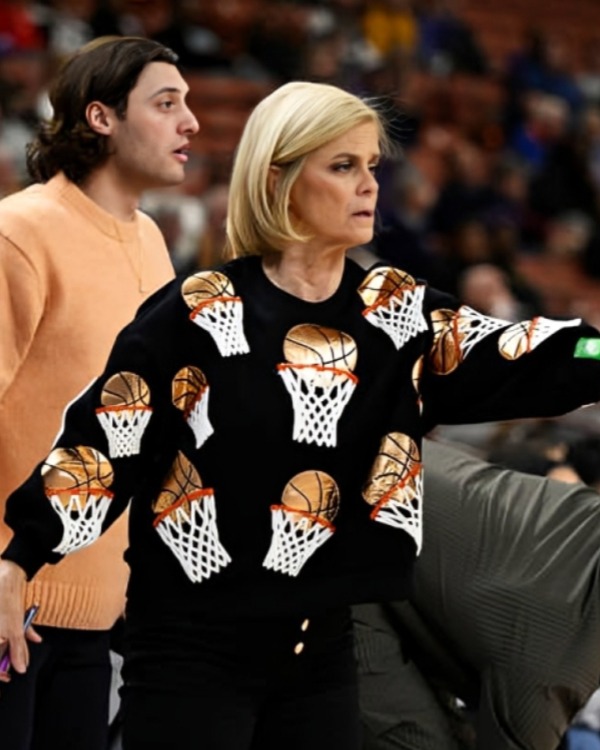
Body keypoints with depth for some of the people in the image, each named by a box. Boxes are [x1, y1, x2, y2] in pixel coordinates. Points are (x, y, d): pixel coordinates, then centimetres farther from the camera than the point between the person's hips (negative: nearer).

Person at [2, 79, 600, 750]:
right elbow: (99, 444, -8)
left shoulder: (396, 312, 6)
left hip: (322, 648, 5)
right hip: (192, 648, -5)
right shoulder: (198, 313, -7)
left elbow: (522, 364, -6)